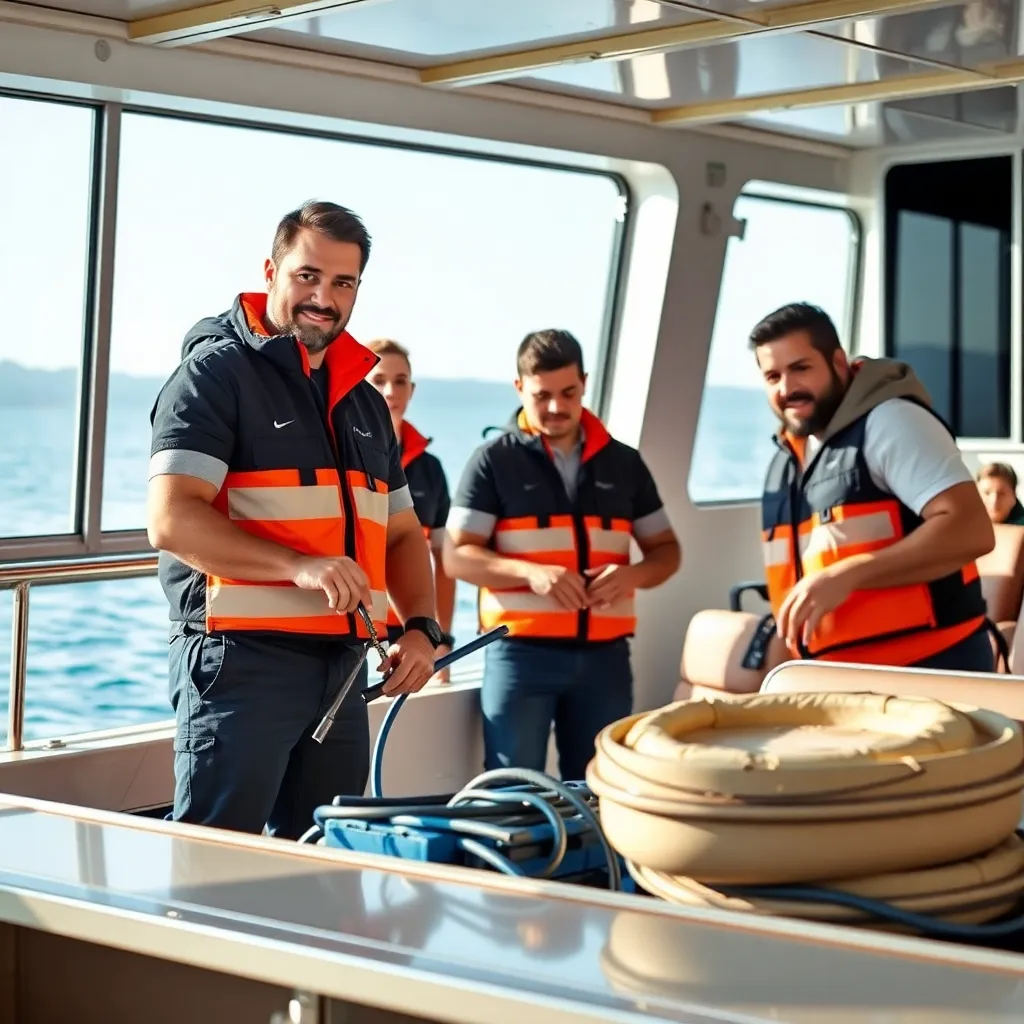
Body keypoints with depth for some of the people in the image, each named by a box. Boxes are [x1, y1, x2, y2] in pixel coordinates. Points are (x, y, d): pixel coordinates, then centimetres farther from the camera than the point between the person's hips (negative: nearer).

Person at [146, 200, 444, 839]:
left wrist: (422, 628, 4)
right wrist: (299, 566, -26)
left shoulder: (365, 402, 19)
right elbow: (172, 521, -15)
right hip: (241, 660, -7)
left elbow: (402, 533, 23)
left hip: (342, 665, 7)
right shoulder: (216, 371, -4)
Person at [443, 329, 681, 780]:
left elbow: (666, 549, 15)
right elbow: (457, 556, -4)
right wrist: (530, 572, -20)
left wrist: (632, 575, -8)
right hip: (520, 651, -3)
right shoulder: (493, 461, 1)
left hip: (604, 653, 3)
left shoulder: (624, 463, 11)